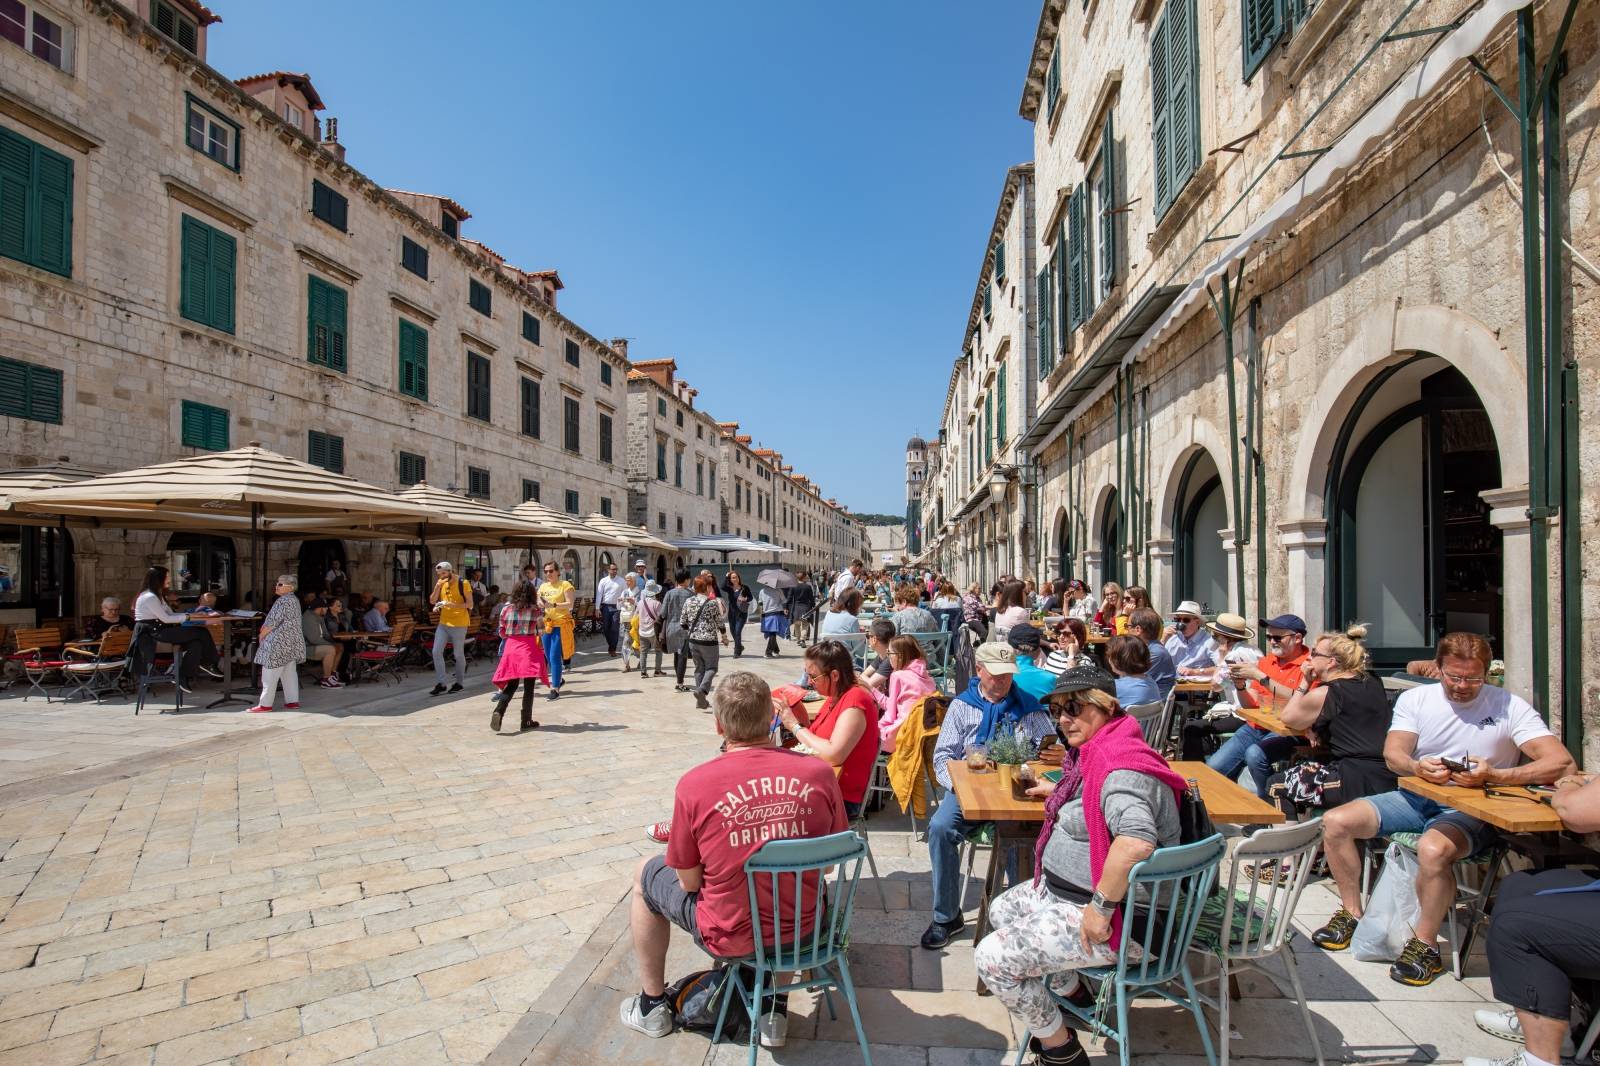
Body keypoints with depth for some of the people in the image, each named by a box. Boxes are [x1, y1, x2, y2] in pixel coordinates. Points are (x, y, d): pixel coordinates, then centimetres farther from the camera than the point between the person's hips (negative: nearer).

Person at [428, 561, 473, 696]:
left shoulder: (463, 583, -11)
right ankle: (440, 683, 7)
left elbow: (470, 604, -13)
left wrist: (453, 605, -27)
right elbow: (432, 601, 5)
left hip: (459, 624, -5)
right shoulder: (441, 583, 7)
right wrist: (437, 587, -10)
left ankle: (459, 682, 21)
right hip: (443, 623, 6)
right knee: (436, 652, -1)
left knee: (458, 654, 6)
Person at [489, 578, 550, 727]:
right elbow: (541, 631, 7)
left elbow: (502, 633, 11)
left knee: (511, 684, 11)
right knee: (529, 685, 4)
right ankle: (526, 721, 7)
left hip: (511, 647, 3)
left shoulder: (506, 609, 6)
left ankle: (498, 711, -10)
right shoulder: (535, 610, -2)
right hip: (529, 648, -3)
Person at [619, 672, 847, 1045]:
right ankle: (774, 1010, 37)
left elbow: (689, 881, -10)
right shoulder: (819, 773, -15)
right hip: (802, 927, 3)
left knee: (646, 875, 24)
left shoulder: (694, 784, -22)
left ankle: (652, 1004, 39)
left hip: (731, 935, -3)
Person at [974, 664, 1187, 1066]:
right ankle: (1071, 995, 34)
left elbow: (1137, 840, -43)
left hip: (1117, 918, -11)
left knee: (992, 958, -12)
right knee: (1001, 909, 24)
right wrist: (1059, 791, 26)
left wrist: (1101, 906, -34)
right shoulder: (1095, 754, 6)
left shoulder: (1120, 766, -27)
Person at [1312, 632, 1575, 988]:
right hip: (1416, 796, 4)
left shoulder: (1509, 707, -6)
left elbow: (1562, 764, -15)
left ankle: (1425, 945, -12)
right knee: (1335, 822, -15)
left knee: (1432, 848, -37)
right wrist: (1417, 767, -29)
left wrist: (1493, 776, -29)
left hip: (1471, 811, -4)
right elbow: (1392, 754, -4)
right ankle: (1351, 914, 6)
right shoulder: (1415, 698, 3)